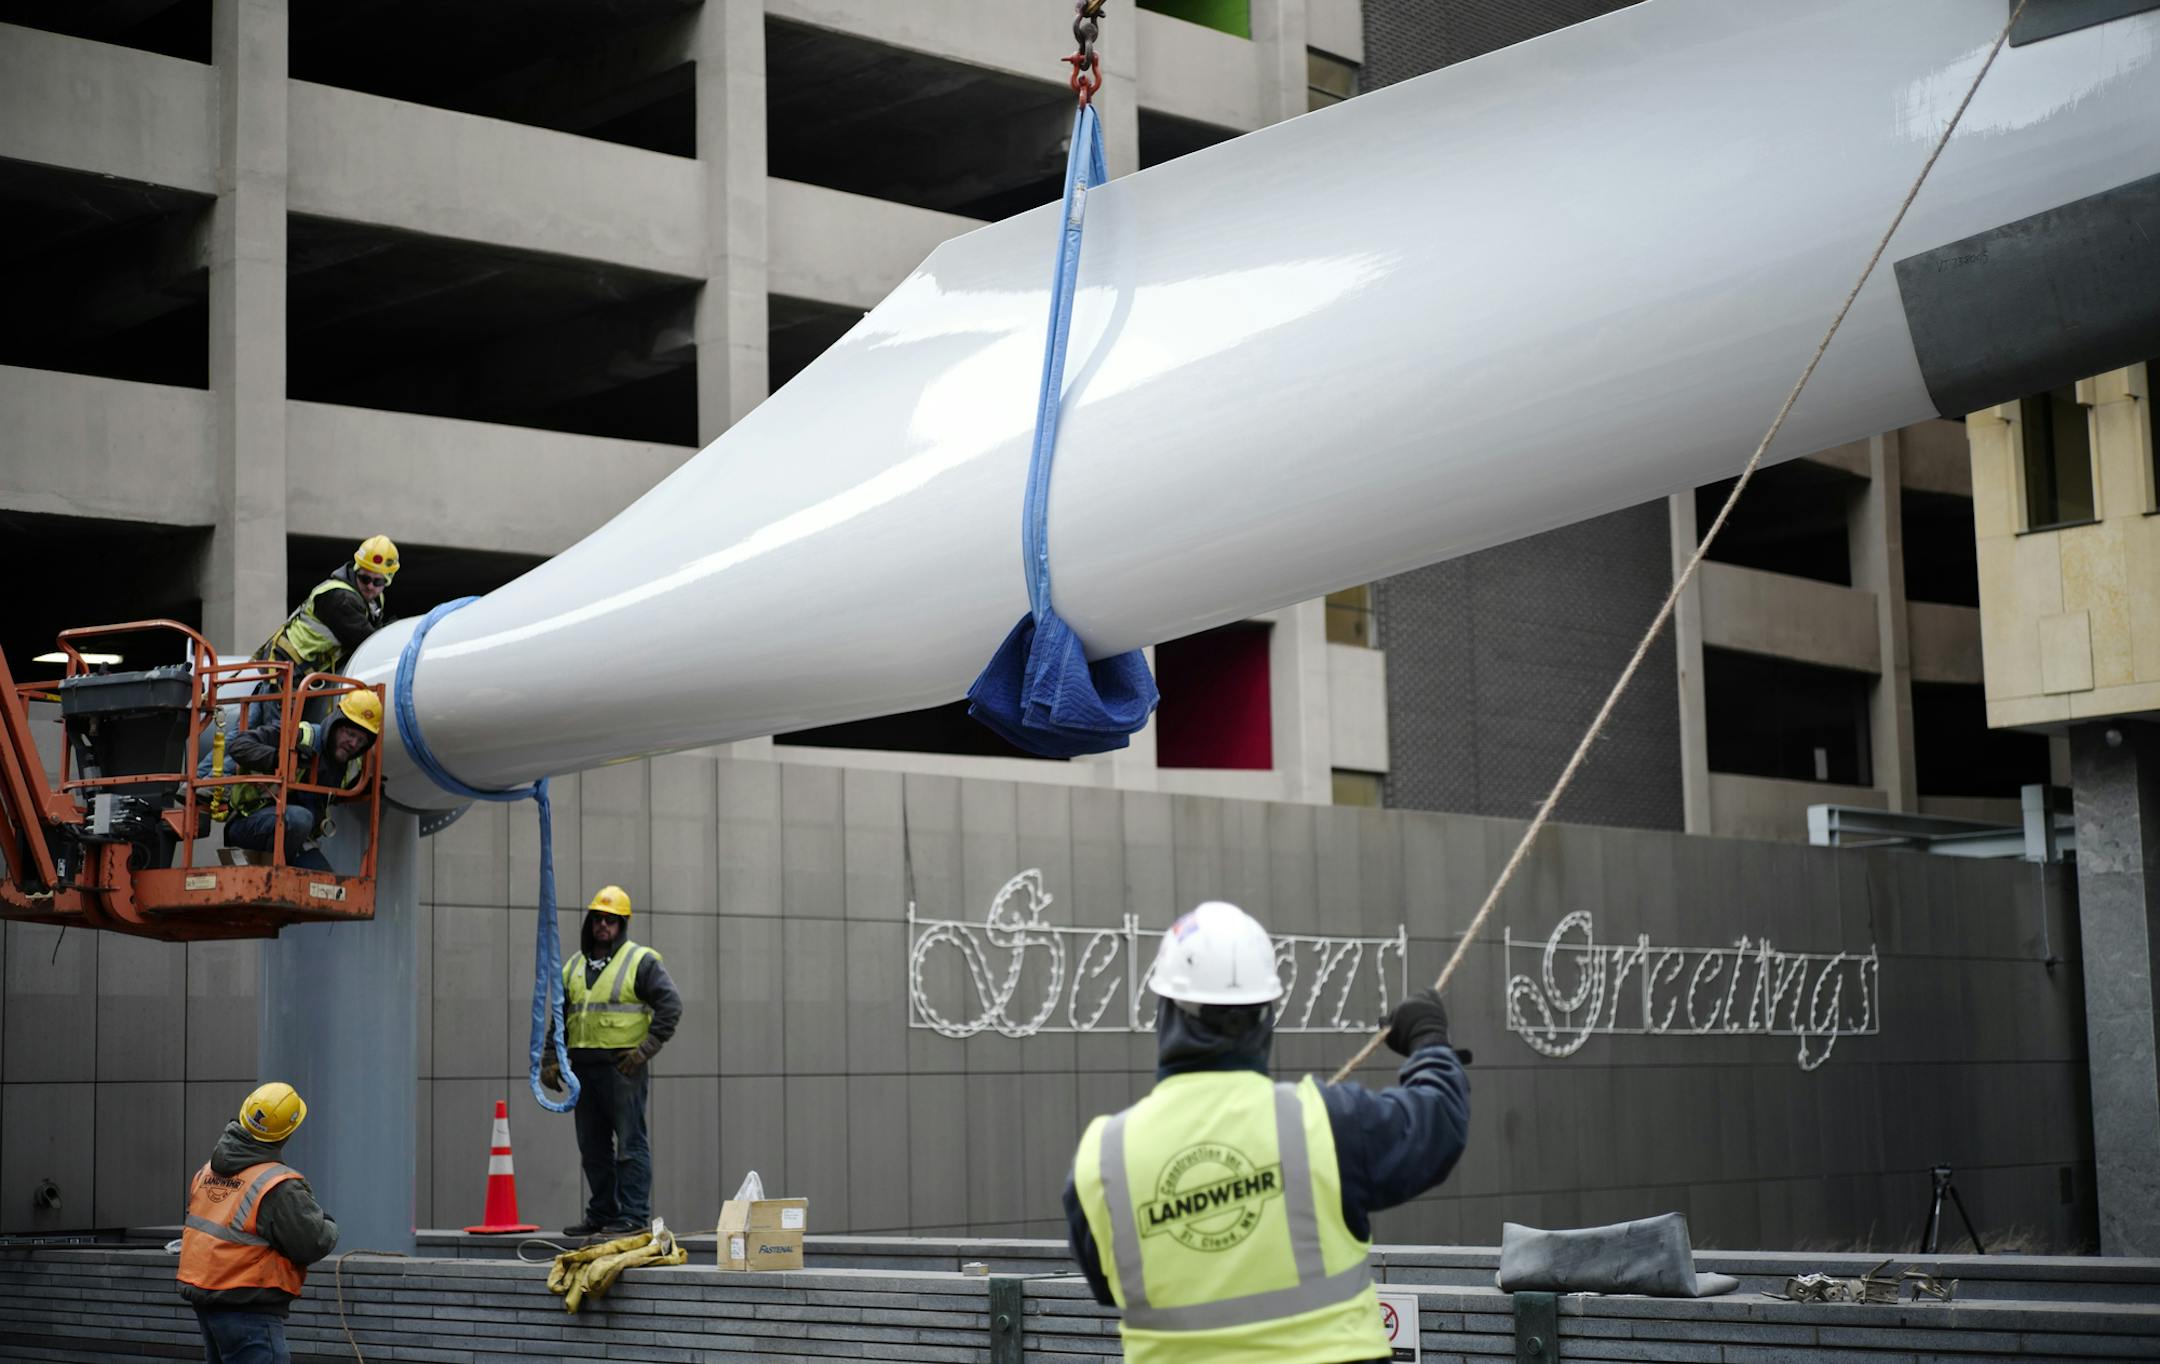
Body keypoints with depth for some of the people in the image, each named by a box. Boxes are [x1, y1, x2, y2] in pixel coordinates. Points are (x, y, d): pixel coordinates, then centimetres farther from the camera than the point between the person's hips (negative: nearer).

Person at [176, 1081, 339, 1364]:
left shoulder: (205, 1172, 8)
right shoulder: (279, 1186, -17)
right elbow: (313, 1244, -16)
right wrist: (327, 1226, 6)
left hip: (204, 1300, 9)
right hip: (250, 1312, -9)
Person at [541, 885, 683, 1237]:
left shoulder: (641, 961, -1)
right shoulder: (574, 966, 18)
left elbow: (670, 1006, -8)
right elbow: (560, 1019, 23)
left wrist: (646, 1049, -16)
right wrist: (549, 1060, 13)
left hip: (623, 1066, -6)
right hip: (584, 1068, 7)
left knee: (631, 1142, -6)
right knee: (593, 1146, 10)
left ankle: (634, 1215, -5)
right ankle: (601, 1214, 18)